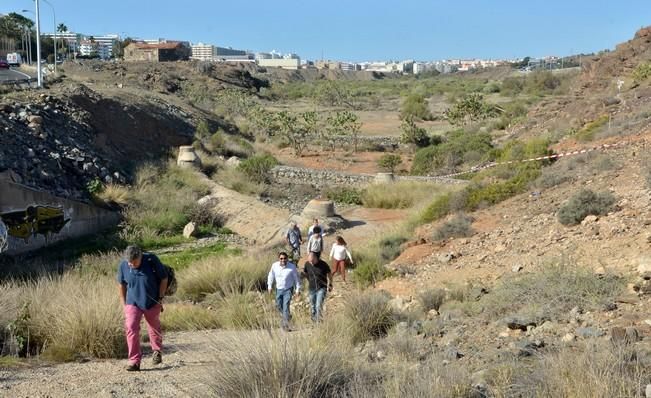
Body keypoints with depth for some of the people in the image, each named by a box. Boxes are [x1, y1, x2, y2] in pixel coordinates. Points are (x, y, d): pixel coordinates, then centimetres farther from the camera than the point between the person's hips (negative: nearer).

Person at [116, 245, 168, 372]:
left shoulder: (151, 260, -20)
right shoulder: (123, 266, -14)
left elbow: (164, 279, -8)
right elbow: (121, 285, 3)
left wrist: (160, 298, -7)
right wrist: (124, 303, 3)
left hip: (152, 303, 0)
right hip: (132, 303, 1)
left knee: (154, 328, 16)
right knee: (131, 329, -14)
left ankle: (157, 351, 43)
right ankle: (134, 361, -10)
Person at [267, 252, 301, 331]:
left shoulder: (292, 267, -15)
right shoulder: (274, 266, -9)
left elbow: (297, 278, -2)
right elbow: (271, 276, 8)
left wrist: (298, 289, 0)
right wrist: (270, 286, 5)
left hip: (288, 289, -4)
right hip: (279, 289, 4)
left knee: (286, 306, -13)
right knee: (279, 306, 12)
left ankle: (286, 324, -9)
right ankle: (287, 316, 40)